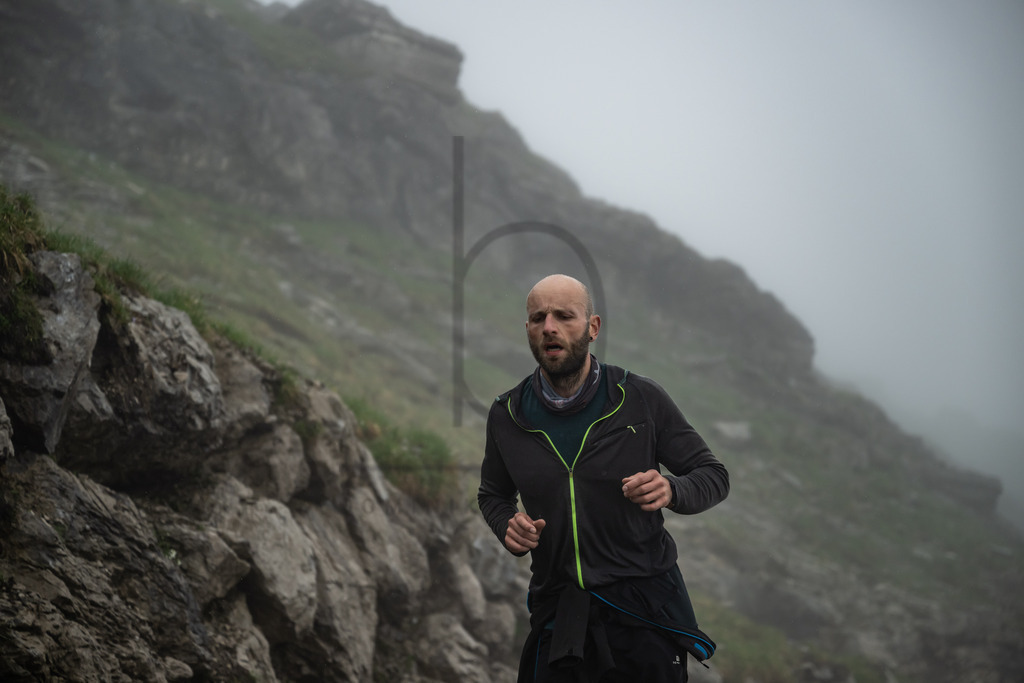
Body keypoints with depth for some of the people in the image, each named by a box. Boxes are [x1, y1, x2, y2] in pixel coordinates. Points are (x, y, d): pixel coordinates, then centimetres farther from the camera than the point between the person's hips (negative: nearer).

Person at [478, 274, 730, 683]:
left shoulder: (642, 399, -6)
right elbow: (493, 495, 19)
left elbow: (713, 476, 2)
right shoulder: (507, 415, 2)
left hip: (644, 607, -2)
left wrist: (671, 491, -21)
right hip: (558, 614, 2)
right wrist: (508, 528, -4)